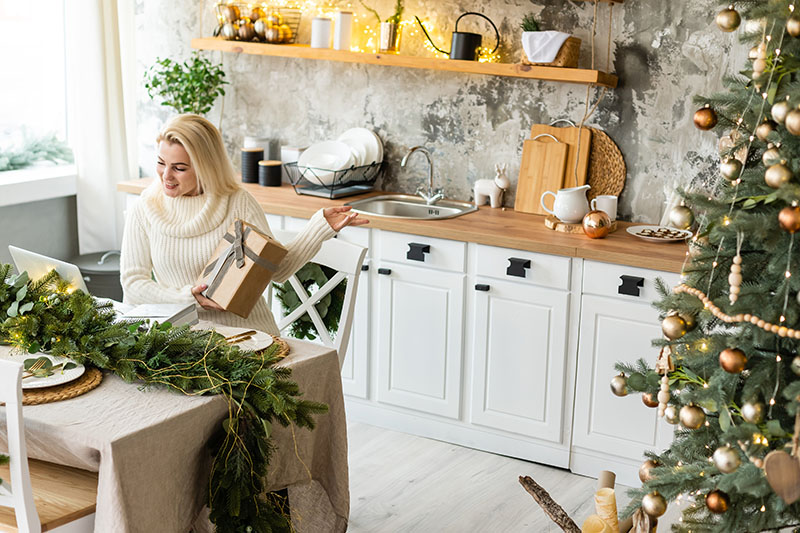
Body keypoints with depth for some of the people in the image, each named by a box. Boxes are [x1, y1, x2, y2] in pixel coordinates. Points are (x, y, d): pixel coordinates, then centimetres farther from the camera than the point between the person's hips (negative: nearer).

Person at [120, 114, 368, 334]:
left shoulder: (238, 203, 1)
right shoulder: (143, 212, 4)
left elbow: (277, 267, -1)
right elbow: (132, 284, 2)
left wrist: (321, 226, -12)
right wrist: (187, 298, -13)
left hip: (248, 330, 0)